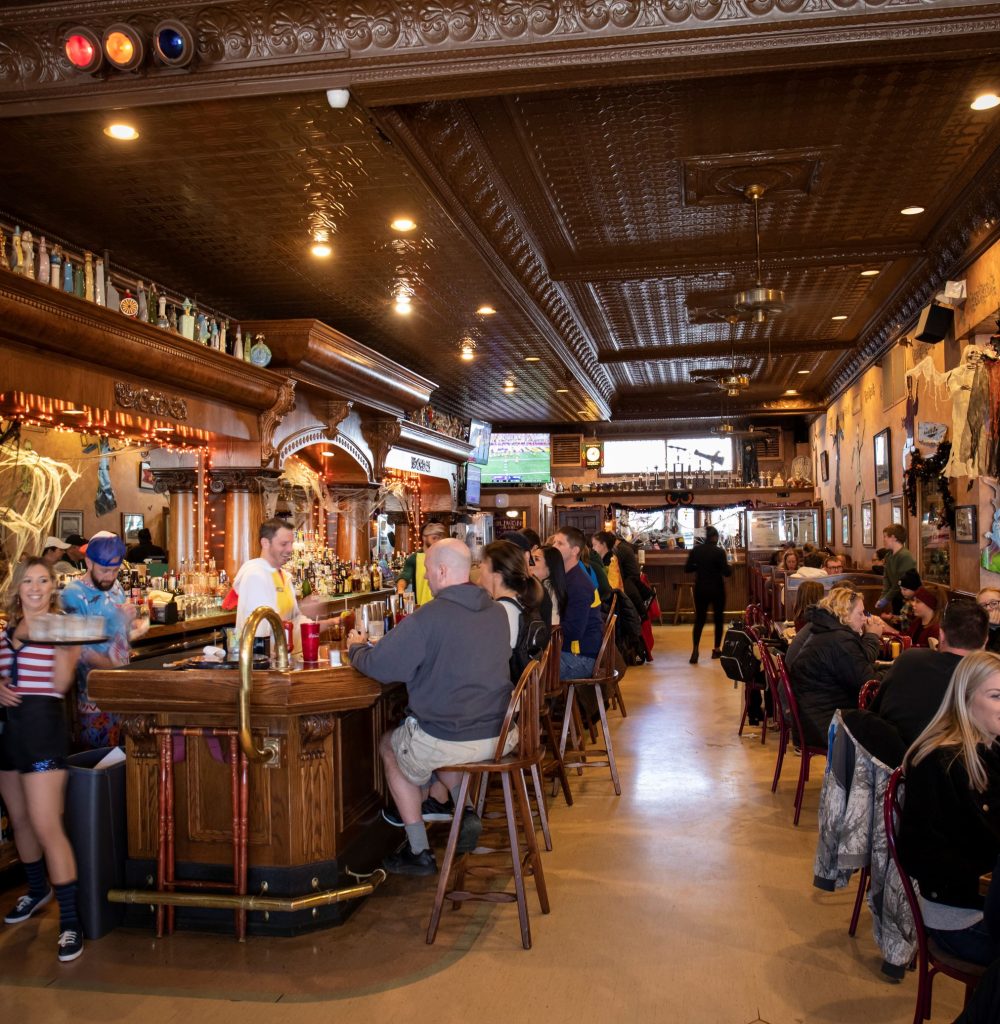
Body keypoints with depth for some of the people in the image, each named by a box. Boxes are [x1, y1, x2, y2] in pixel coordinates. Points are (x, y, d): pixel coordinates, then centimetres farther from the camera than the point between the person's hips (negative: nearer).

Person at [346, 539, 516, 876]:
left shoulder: (429, 617, -20)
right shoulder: (496, 611, 3)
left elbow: (378, 666, -14)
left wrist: (356, 647, 8)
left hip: (453, 742, -7)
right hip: (501, 735, 7)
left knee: (388, 745, 24)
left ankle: (419, 852, 24)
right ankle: (466, 813, 19)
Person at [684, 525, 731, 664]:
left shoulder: (695, 550, -3)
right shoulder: (719, 552, -13)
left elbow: (687, 568, 0)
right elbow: (727, 572, -12)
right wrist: (727, 565, 8)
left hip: (700, 589, 3)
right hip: (717, 589, -2)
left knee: (699, 619, 5)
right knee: (718, 619, 14)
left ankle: (695, 650, -12)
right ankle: (717, 649, 18)